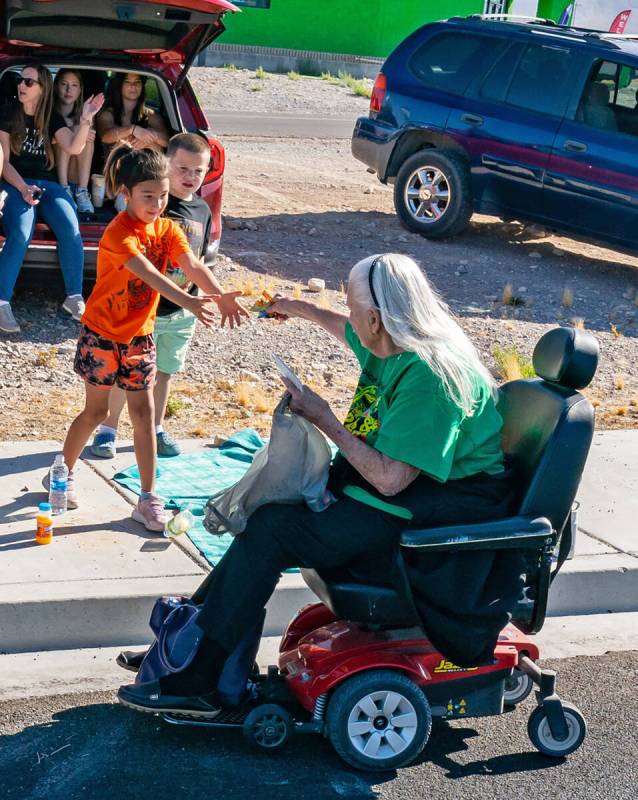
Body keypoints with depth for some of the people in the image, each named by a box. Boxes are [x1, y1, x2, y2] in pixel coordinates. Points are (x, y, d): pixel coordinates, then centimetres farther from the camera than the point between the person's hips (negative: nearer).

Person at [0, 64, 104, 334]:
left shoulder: (52, 118, 10)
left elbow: (74, 148, -5)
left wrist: (86, 120, -20)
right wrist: (22, 188, -18)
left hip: (45, 182, 3)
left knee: (71, 230, -24)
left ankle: (74, 297, -13)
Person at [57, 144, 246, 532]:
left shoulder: (168, 229, -3)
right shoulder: (119, 233, -23)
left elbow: (192, 265, -20)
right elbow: (148, 274, -39)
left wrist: (220, 295, -39)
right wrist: (187, 301, -54)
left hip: (139, 335, 5)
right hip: (102, 333, -5)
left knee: (144, 413, 4)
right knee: (96, 412, 5)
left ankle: (148, 499, 9)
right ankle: (63, 473, 29)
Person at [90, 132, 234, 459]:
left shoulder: (203, 211, 4)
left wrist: (192, 299, 5)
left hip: (181, 311, 5)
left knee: (165, 370, 16)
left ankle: (156, 428, 31)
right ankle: (108, 429, 19)